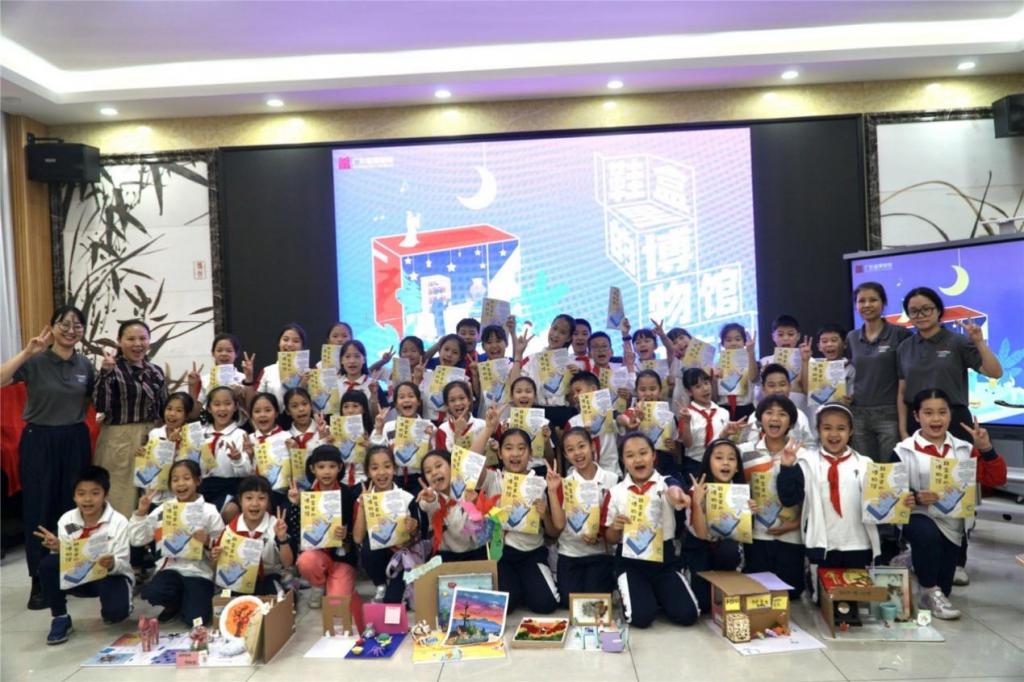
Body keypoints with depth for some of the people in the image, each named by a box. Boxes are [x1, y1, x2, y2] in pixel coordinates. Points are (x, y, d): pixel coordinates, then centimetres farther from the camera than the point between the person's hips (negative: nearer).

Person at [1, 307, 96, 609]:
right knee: (40, 511, 2)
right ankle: (39, 582, 13)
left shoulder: (85, 365, 6)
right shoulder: (35, 361, -7)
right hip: (39, 442, -3)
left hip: (75, 442, 3)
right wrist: (26, 352, -27)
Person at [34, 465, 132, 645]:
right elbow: (64, 559, -5)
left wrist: (112, 564, -41)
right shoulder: (66, 520, -7)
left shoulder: (118, 522, -18)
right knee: (48, 564, -23)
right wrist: (58, 549, -27)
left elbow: (122, 564, -18)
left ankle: (118, 608, 9)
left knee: (115, 611, -32)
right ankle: (60, 618, -5)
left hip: (111, 576, -4)